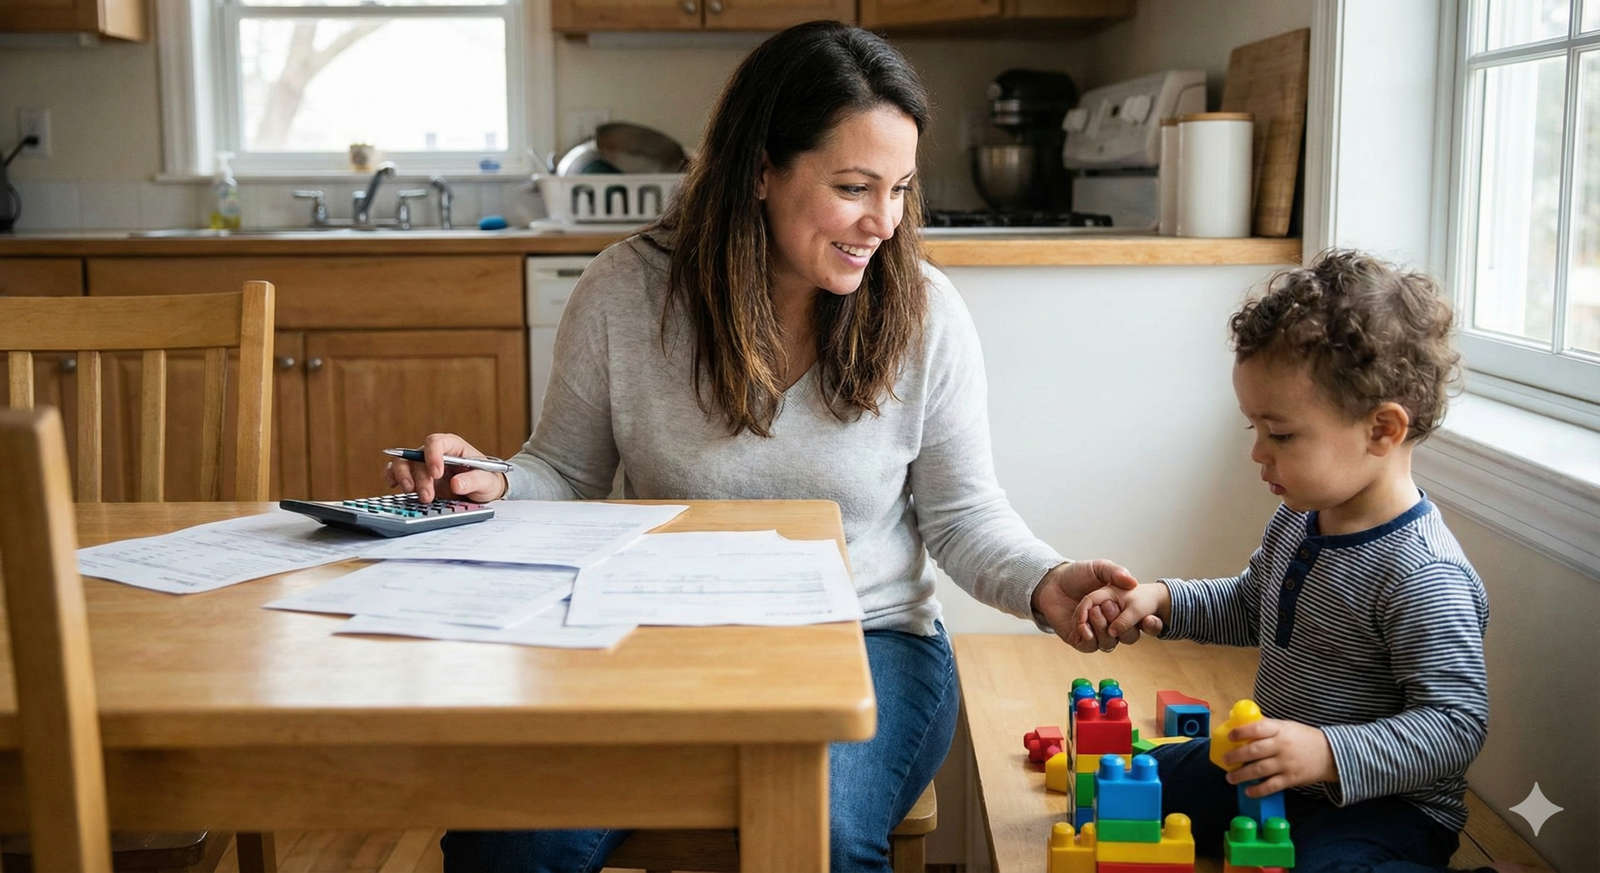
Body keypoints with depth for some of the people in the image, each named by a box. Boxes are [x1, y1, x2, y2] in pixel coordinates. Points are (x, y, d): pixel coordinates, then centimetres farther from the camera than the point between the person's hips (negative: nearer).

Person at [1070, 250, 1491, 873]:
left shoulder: (1421, 576, -27)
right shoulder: (1298, 520, 2)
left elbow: (1455, 726, -27)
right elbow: (1248, 608, 21)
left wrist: (1328, 753, -38)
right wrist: (1161, 601, 4)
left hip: (1383, 804, -8)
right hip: (1271, 776, 9)